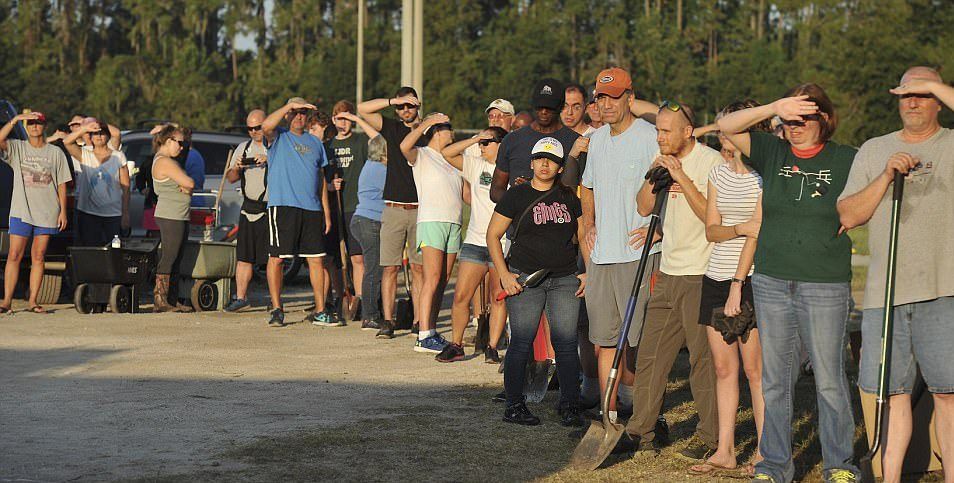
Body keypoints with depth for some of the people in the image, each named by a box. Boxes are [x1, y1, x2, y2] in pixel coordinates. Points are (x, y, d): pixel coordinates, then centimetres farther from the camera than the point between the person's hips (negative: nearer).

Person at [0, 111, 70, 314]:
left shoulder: (55, 152, 7)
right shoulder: (17, 148, 5)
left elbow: (62, 184, 7)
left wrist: (63, 211, 1)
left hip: (47, 212, 1)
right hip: (21, 211, -1)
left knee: (38, 257, 2)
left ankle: (32, 300, 6)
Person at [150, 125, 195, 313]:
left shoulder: (167, 161, 20)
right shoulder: (165, 162, -13)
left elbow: (188, 187, 18)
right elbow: (189, 183, -19)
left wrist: (186, 187, -4)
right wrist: (187, 185, 3)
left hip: (180, 217, 10)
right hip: (170, 217, -10)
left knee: (175, 260, 10)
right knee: (168, 258, -9)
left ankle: (173, 300, 13)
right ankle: (160, 300, -8)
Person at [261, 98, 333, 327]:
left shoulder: (315, 142, 19)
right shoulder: (278, 136, 5)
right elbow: (266, 125, -21)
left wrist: (326, 211, 14)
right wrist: (289, 105, -21)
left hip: (311, 207, 5)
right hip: (282, 205, -5)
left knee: (316, 258, 4)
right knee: (276, 257, -4)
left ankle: (320, 311, 10)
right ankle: (276, 310, 4)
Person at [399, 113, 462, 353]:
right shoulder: (422, 155, 2)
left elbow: (465, 193, 27)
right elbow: (405, 146, -21)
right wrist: (426, 123, -14)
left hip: (454, 224, 7)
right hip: (431, 222, -7)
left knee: (442, 282, 4)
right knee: (432, 279, -14)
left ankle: (432, 331, 7)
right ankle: (424, 336, -16)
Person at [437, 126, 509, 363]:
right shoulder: (476, 165, 9)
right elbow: (447, 154, 3)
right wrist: (474, 139, -2)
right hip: (474, 242, 3)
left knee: (498, 298, 2)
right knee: (461, 296, -1)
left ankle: (492, 347, 11)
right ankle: (456, 345, 10)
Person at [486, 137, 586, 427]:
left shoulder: (569, 198, 12)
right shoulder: (516, 196, 2)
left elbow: (584, 236, 19)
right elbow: (493, 235, 3)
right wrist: (504, 275, -5)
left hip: (564, 279, 3)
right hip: (525, 278, -3)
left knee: (566, 343, -2)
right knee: (522, 343, -4)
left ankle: (570, 406, 4)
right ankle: (514, 405, 4)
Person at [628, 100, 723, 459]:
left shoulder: (711, 162, -11)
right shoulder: (662, 159, 12)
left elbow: (712, 216, -17)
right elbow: (644, 208, 13)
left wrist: (682, 178, -20)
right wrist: (653, 177, -4)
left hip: (700, 275, -7)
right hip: (668, 271, 7)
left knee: (703, 358, -5)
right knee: (650, 353, 9)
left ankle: (709, 436, 2)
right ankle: (641, 428, 18)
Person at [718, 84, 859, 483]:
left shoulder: (846, 160, 0)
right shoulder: (772, 152, 6)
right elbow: (727, 126, -4)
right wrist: (774, 107, -16)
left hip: (826, 286, -3)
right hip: (771, 282, 3)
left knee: (829, 379, 0)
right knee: (774, 378, 7)